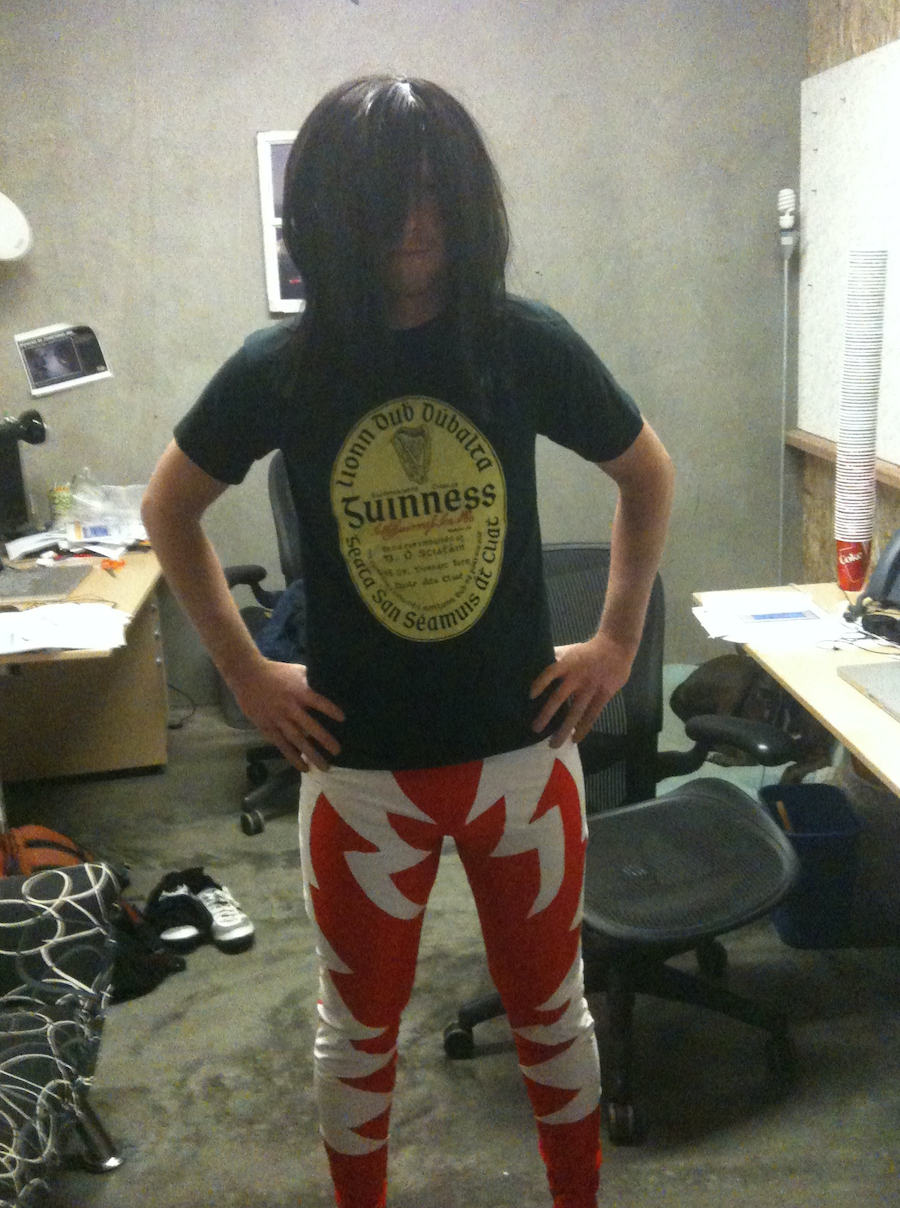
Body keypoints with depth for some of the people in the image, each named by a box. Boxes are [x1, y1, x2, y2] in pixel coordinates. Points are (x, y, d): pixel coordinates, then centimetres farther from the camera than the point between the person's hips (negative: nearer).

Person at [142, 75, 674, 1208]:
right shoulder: (282, 366, -9)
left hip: (524, 750, 1)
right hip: (360, 766, 0)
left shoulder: (527, 342, -8)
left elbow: (647, 472, 7)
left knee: (550, 1008, 20)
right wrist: (242, 668, 1)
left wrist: (618, 638, 3)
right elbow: (170, 506, 6)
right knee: (359, 1027, 18)